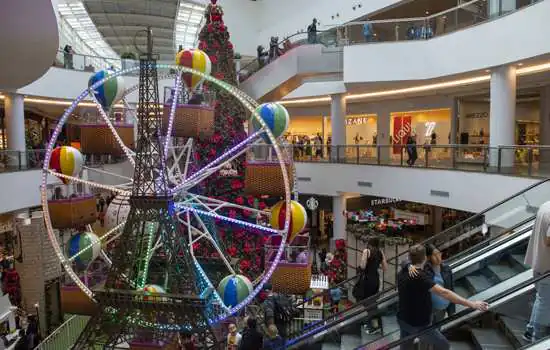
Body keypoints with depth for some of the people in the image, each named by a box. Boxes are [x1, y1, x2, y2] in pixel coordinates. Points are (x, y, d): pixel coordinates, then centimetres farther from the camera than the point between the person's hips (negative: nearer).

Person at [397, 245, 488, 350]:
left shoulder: (402, 273, -3)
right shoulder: (420, 277, -27)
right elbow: (444, 293, -35)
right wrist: (472, 304, -35)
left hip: (403, 320, 8)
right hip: (418, 324, -8)